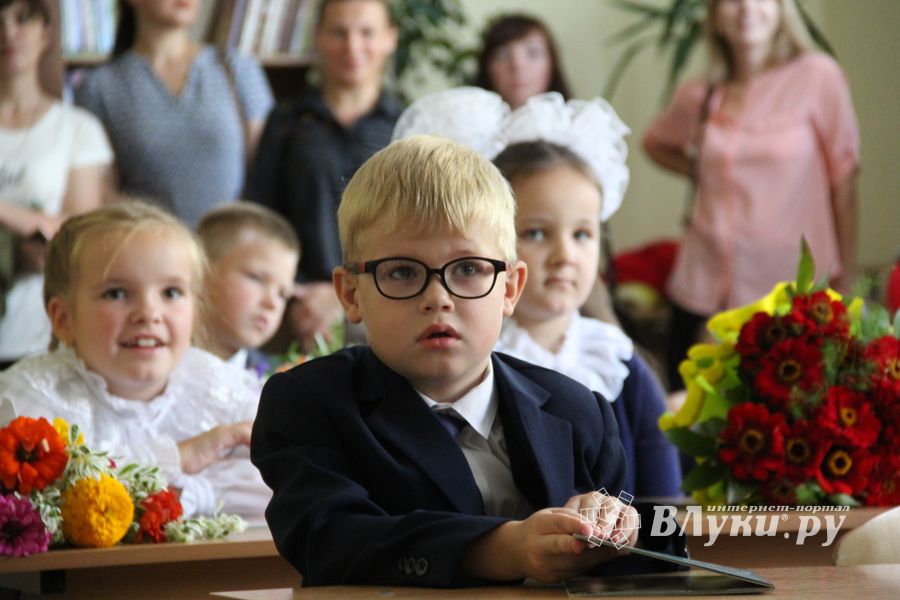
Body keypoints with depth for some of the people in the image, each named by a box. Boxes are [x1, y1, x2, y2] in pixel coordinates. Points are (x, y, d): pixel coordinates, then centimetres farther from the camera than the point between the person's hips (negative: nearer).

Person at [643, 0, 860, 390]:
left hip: (787, 285, -4)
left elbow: (843, 175, -2)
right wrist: (698, 172, 8)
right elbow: (656, 142, 28)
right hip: (705, 283, 4)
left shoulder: (817, 77, -5)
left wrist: (845, 276, -2)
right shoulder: (699, 97, 7)